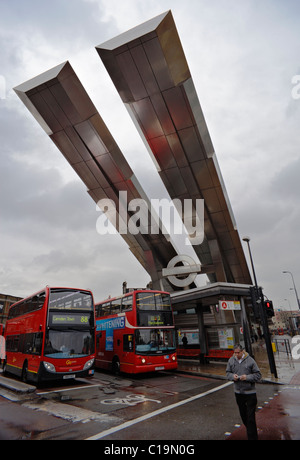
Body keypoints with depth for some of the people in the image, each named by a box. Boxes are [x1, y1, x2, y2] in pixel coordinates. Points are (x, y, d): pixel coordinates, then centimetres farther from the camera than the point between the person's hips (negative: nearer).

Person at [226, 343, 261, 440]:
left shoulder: (250, 360, -14)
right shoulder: (231, 360, -2)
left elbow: (258, 375, -8)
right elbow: (228, 373, 9)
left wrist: (247, 377, -21)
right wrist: (232, 376, -12)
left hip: (250, 392, -4)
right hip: (238, 392, 4)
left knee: (251, 417, -2)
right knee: (243, 414, 18)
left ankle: (252, 437, 11)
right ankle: (250, 431, 40)